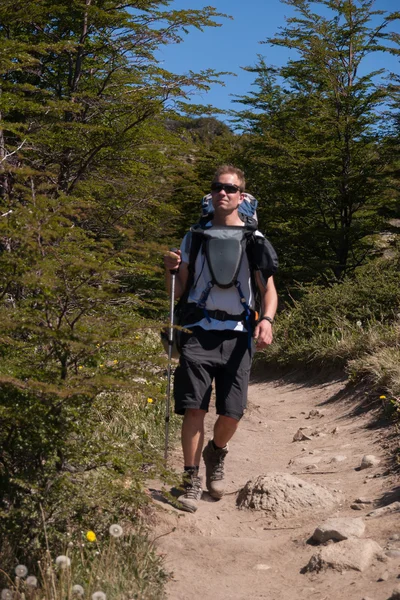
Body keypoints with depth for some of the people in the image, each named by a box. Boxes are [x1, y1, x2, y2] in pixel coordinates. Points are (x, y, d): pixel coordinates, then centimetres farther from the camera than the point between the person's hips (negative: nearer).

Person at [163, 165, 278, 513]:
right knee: (194, 408, -7)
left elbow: (268, 289, 3)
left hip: (236, 334, 0)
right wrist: (171, 270, -8)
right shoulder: (195, 237, 11)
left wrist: (266, 320, -16)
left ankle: (216, 454, 33)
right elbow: (178, 292, 14)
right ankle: (192, 480, 8)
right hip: (199, 331, 0)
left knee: (232, 414, 0)